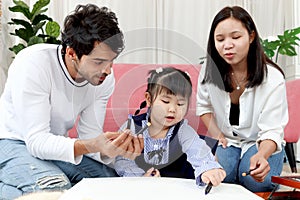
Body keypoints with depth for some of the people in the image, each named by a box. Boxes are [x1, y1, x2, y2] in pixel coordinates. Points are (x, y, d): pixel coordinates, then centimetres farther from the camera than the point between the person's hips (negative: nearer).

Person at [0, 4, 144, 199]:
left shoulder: (105, 77, -10)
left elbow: (89, 136, -6)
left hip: (57, 145, 6)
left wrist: (114, 148, -30)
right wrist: (94, 145, -45)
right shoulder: (34, 64, -27)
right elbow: (36, 140, -30)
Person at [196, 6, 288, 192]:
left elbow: (271, 131, -24)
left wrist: (261, 156, -46)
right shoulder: (210, 72, -10)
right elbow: (204, 106, 12)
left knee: (258, 183, -30)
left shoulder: (273, 78, -22)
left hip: (262, 144, -2)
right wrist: (216, 134, -3)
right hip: (227, 141, 2)